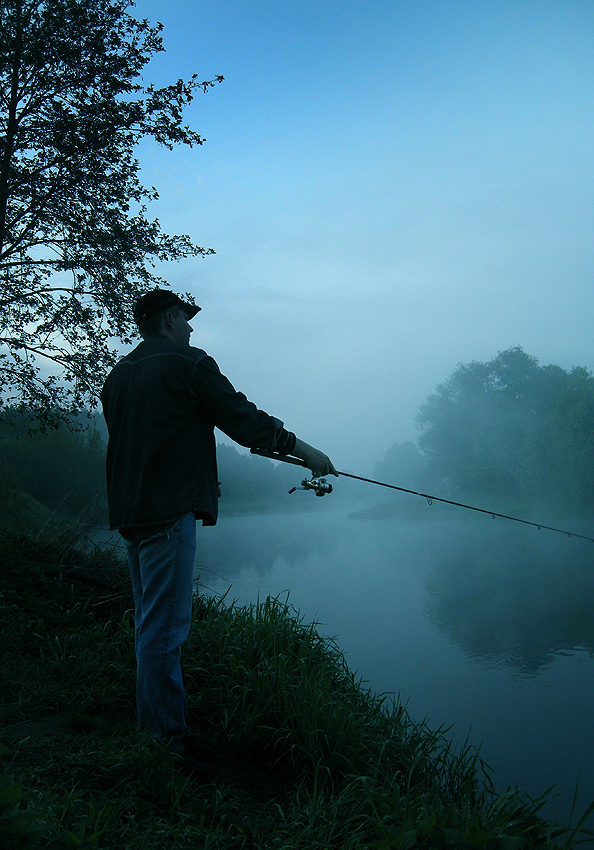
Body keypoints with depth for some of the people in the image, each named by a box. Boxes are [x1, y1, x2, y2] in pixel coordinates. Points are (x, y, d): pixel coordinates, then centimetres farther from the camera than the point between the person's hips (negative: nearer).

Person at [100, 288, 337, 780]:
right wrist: (305, 451, 3)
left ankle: (163, 730, 27)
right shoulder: (187, 364, -8)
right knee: (164, 625, -4)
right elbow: (243, 418, -7)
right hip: (168, 512, -9)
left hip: (129, 513, 9)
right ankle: (165, 740, 3)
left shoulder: (117, 375, 15)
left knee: (152, 622, 16)